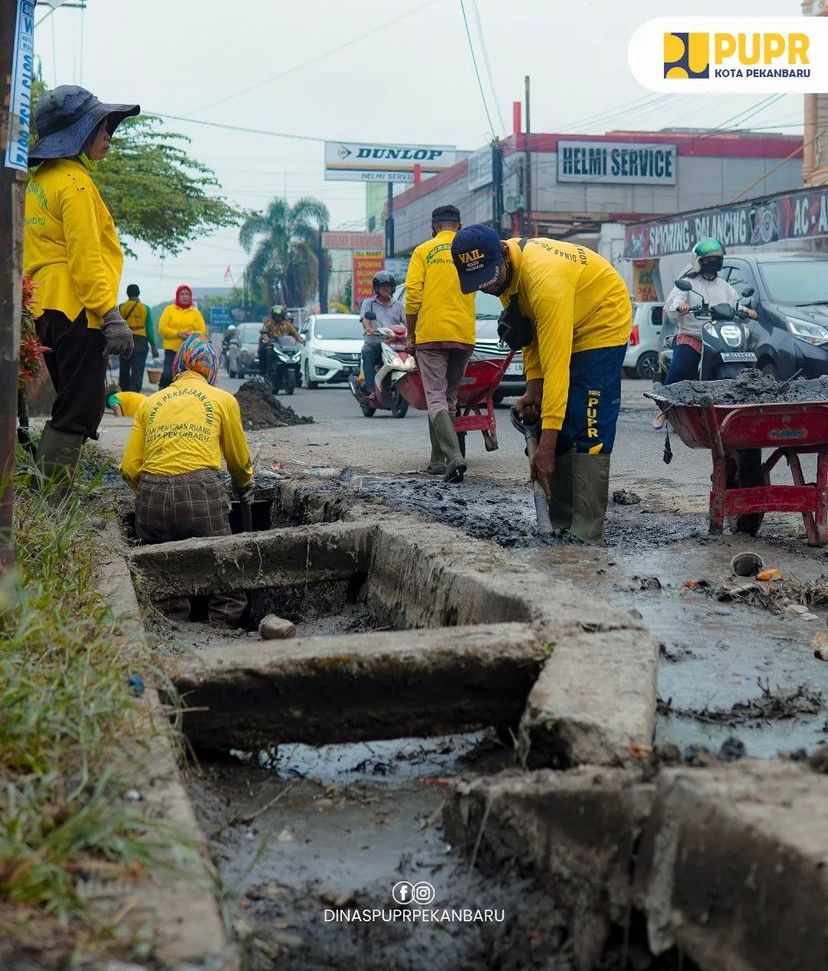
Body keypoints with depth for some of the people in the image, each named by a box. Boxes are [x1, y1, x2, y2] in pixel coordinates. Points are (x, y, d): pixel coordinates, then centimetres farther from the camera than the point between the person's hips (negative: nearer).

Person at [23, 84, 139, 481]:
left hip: (47, 310, 10)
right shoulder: (74, 182, -11)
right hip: (76, 310, -10)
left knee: (72, 407, 17)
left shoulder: (39, 181, 19)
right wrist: (110, 314, -20)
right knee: (79, 413, -9)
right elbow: (86, 257, -18)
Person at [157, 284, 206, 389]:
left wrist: (192, 335, -16)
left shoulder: (195, 312, 10)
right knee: (168, 375, -12)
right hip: (171, 349, -2)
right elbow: (162, 329, -2)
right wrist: (178, 334, -14)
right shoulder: (169, 310, 6)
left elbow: (202, 332, 5)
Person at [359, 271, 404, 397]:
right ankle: (371, 388, -38)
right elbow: (364, 318, -3)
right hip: (374, 343, -2)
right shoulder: (368, 303, 15)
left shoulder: (398, 305, 22)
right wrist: (368, 328, -27)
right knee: (368, 353, -35)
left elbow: (407, 321, 10)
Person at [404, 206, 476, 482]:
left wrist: (411, 335, 5)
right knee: (449, 397, 14)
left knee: (436, 398, -5)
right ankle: (438, 459, 20)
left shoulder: (423, 251, 3)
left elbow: (413, 296, -4)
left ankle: (453, 456, -23)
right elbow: (475, 291, 10)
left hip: (431, 334, -3)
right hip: (464, 335, 3)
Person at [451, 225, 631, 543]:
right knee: (558, 428, 3)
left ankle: (585, 538, -18)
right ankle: (560, 527, 6)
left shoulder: (545, 279, -38)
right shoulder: (504, 270, -12)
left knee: (589, 433, -17)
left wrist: (546, 447, -39)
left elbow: (557, 366, -39)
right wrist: (533, 387, -9)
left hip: (602, 322, -8)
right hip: (559, 328, 8)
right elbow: (530, 327, 3)